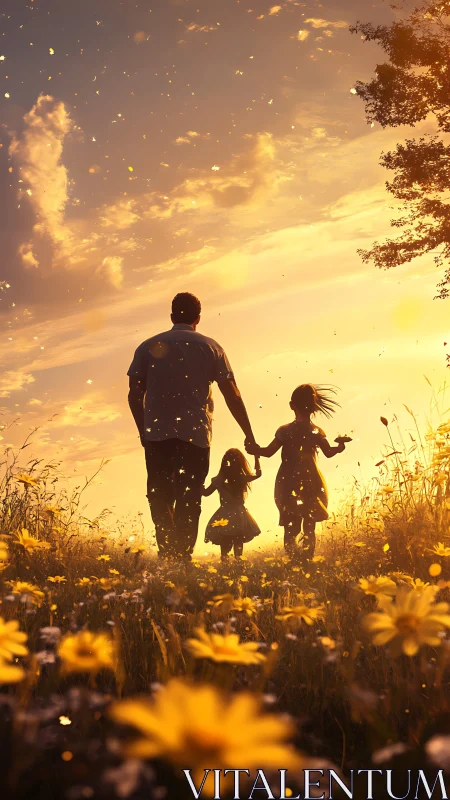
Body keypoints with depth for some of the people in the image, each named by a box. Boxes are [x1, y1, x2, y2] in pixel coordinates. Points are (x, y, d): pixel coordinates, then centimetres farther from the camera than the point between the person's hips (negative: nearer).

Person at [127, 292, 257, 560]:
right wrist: (249, 436, 9)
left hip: (157, 435, 1)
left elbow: (135, 394, 6)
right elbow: (233, 396, 3)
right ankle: (182, 556, -1)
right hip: (196, 436, -1)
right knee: (189, 500, 5)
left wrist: (143, 431, 19)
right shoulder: (211, 348, 6)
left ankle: (168, 551, -9)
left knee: (160, 498, 8)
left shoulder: (149, 347, 9)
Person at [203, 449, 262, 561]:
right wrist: (256, 457, 21)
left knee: (225, 546, 9)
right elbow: (258, 474, 13)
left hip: (224, 517, -1)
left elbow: (206, 493, 6)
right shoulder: (242, 478, -7)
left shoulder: (219, 480, -9)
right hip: (239, 517, 1)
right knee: (238, 545, 11)